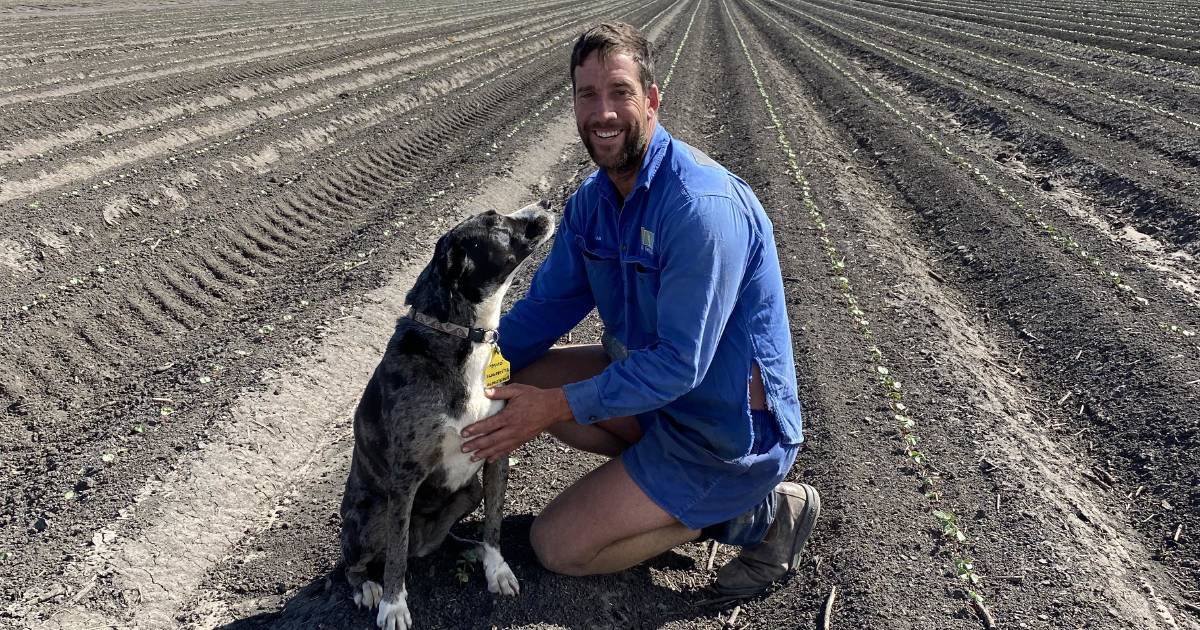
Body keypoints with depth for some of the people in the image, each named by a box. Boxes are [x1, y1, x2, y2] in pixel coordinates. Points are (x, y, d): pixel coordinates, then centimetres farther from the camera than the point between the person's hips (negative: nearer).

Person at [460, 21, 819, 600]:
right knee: (515, 380, 0)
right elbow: (549, 303, 5)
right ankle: (661, 473, 7)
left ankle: (758, 511, 1)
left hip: (729, 430, -8)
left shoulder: (701, 205, -28)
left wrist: (557, 406, -26)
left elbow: (679, 364, -28)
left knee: (556, 546, -5)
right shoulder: (593, 198, 0)